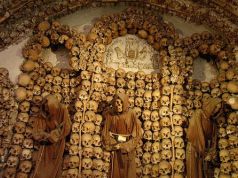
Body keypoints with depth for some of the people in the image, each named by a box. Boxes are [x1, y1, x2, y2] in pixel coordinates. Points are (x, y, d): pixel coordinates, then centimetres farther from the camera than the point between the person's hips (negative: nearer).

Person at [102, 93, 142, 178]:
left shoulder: (131, 115, -11)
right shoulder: (110, 115, -6)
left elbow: (137, 134, -11)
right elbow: (105, 133, -1)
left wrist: (124, 146, -15)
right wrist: (114, 144, -12)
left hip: (128, 150, -1)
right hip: (115, 148, 1)